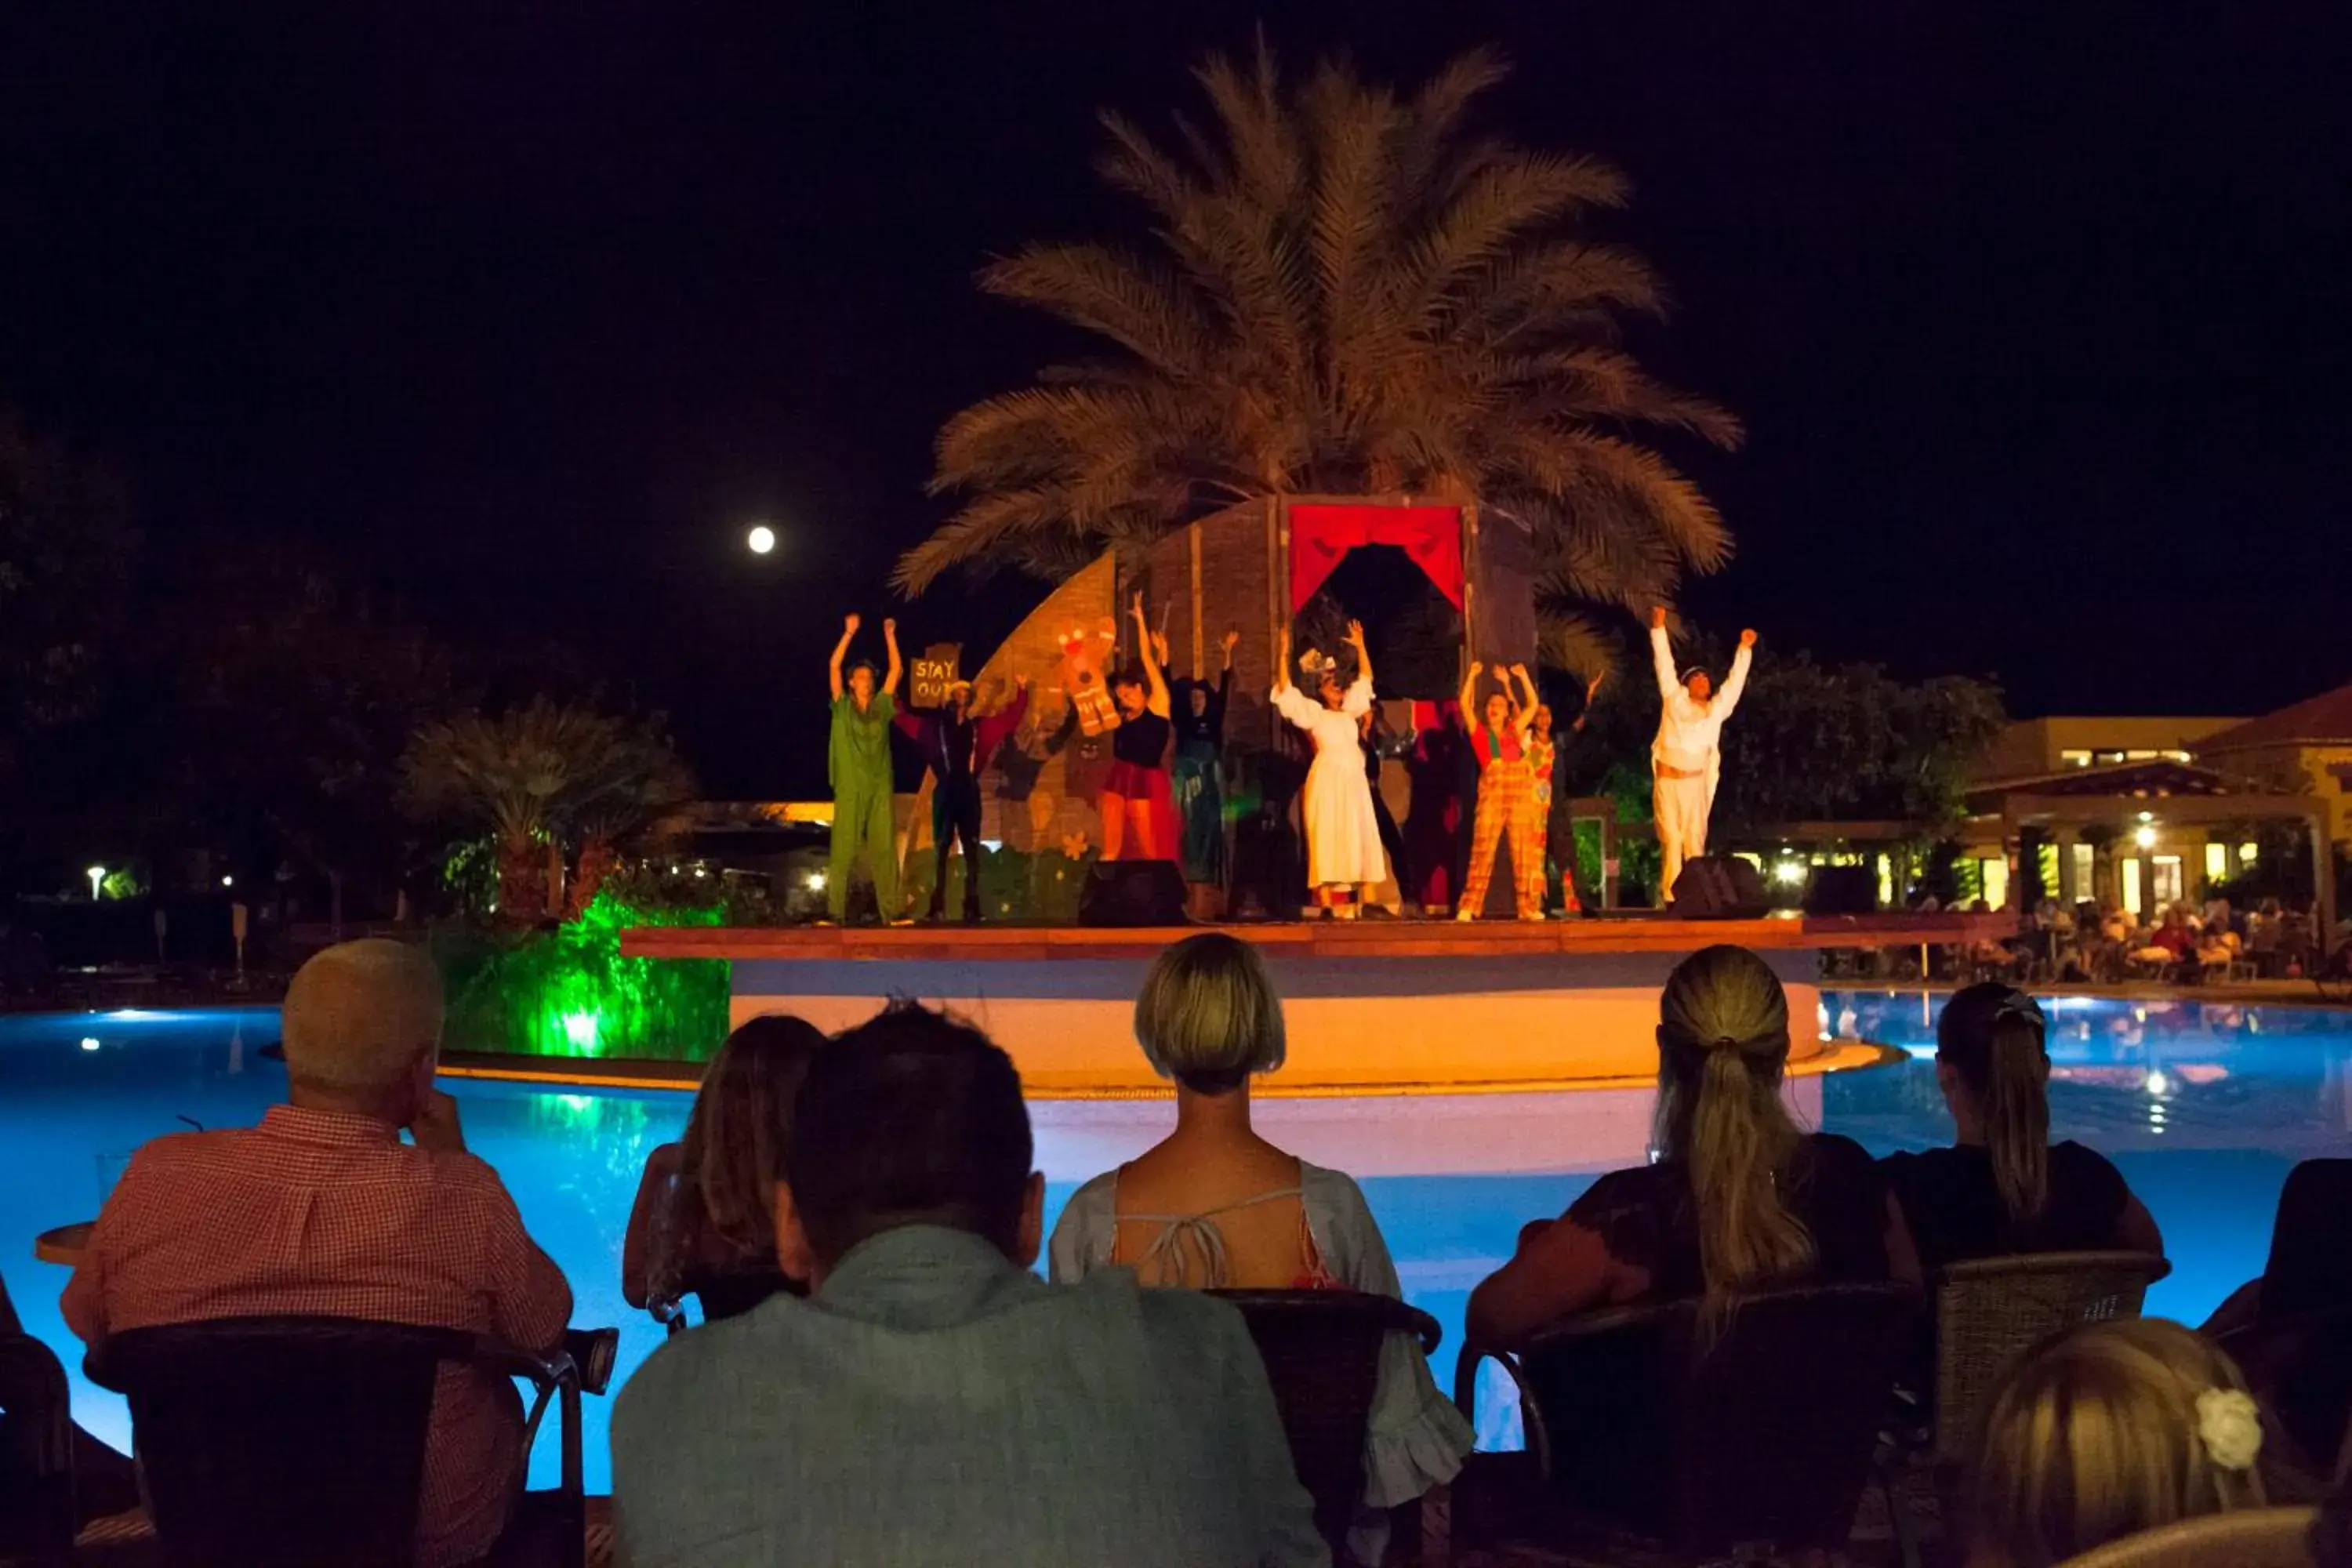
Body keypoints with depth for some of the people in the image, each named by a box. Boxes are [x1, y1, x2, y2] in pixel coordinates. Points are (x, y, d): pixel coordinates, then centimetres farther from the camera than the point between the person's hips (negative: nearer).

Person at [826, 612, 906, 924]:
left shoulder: (881, 707, 13)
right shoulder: (843, 707, 5)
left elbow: (896, 670, 11)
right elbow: (834, 666, -3)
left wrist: (890, 637, 6)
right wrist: (848, 634, -7)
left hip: (879, 788, 3)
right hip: (850, 788, -3)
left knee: (884, 850, 1)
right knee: (843, 850, -6)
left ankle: (890, 911, 2)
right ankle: (836, 912, -6)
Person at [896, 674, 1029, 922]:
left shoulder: (980, 726, 13)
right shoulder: (935, 725, 7)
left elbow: (1010, 719, 16)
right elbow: (906, 721, 4)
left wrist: (1021, 692, 9)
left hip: (969, 792, 2)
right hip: (945, 792, -2)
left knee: (971, 850, 0)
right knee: (940, 849, -5)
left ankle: (972, 908, 0)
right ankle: (937, 908, -7)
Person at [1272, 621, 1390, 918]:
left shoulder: (1349, 711, 17)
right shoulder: (1313, 712, 2)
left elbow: (1366, 678, 27)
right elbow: (1285, 689, -8)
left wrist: (1360, 646, 23)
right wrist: (1283, 654, -16)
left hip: (1355, 783, 6)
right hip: (1328, 782, -6)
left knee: (1362, 841, 3)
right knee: (1327, 842, -10)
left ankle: (1367, 903, 4)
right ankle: (1328, 907, -13)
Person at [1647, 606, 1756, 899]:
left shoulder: (1716, 708, 15)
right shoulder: (1675, 698, 10)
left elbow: (1735, 681, 18)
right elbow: (1665, 663, 8)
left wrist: (1745, 648, 15)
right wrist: (1659, 628, 5)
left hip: (1696, 783, 2)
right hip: (1667, 780, -2)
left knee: (1695, 840, -1)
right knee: (1671, 841, -4)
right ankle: (1670, 897, -5)